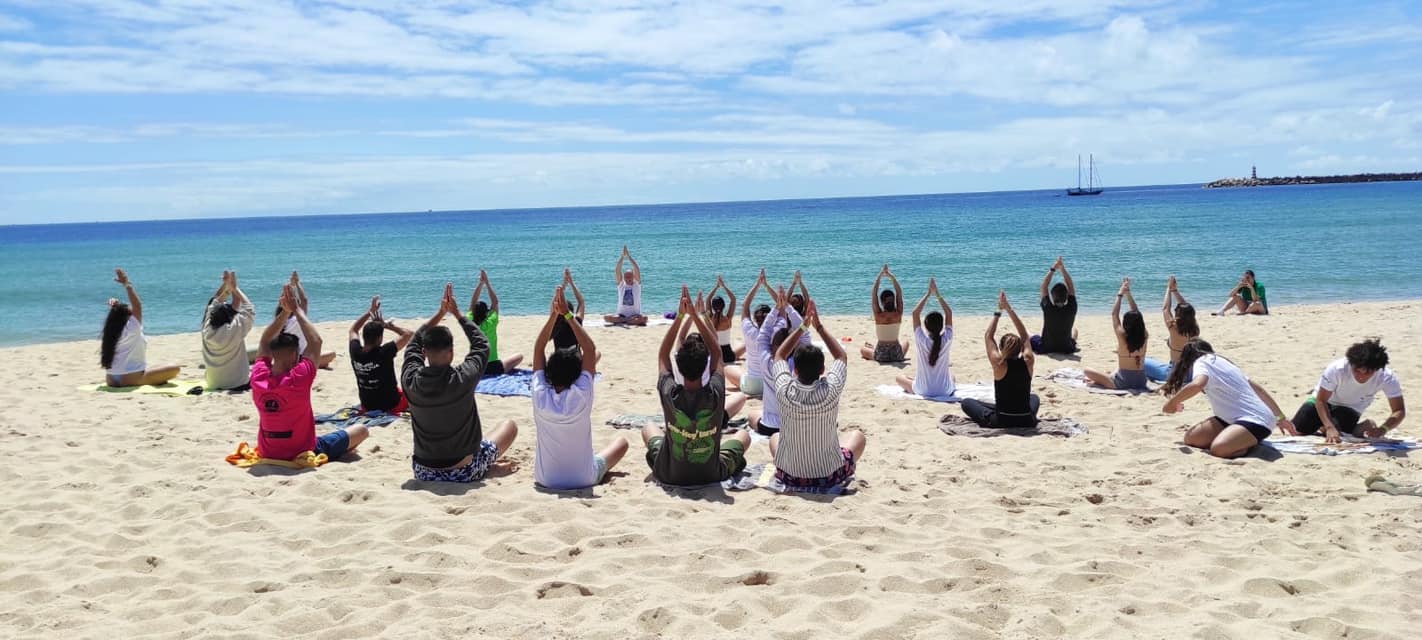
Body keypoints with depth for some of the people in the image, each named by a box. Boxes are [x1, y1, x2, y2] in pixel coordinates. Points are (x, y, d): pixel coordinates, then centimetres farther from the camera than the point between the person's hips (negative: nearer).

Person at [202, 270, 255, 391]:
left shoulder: (208, 330, -7)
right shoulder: (235, 329, -22)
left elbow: (213, 305, 8)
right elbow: (249, 310, -9)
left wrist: (225, 285, 9)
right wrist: (235, 288, -2)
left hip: (213, 384, 5)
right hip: (238, 384, -5)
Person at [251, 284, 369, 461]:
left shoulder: (258, 379, -13)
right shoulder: (298, 379, -27)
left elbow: (265, 342, 4)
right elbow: (315, 341, -15)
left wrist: (284, 312, 1)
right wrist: (297, 309, -8)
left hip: (268, 452, 6)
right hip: (303, 453, -6)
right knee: (362, 429, 8)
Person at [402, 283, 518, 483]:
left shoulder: (411, 380, -14)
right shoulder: (464, 378, -22)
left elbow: (414, 344, 6)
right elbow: (481, 344, -2)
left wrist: (440, 313, 9)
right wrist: (457, 313, 5)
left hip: (424, 473, 4)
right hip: (465, 472, -3)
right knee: (510, 425, 20)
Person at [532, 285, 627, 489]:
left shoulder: (541, 397, -18)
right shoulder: (581, 396, -23)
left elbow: (539, 349, -8)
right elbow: (590, 349, -16)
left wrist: (553, 315, -11)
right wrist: (567, 315, -16)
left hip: (545, 479, 3)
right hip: (584, 479, -2)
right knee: (621, 442, 22)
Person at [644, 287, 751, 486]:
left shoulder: (669, 394, -23)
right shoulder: (715, 394, -23)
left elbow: (662, 355, -6)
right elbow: (716, 353, -8)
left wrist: (680, 316, -8)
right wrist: (695, 315, -9)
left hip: (670, 475, 0)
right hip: (712, 475, 0)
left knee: (649, 429, 29)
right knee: (743, 435, 26)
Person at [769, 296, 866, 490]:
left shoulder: (785, 391, -19)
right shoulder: (831, 389, -20)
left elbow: (780, 356, 2)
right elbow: (841, 356, 1)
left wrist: (802, 326, 3)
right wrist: (819, 326, 3)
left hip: (789, 475, 1)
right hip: (831, 475, -1)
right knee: (857, 435, 27)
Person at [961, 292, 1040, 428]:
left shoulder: (999, 364, -14)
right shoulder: (1028, 362, -7)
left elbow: (988, 337, 0)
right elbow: (1024, 336, 6)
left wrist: (998, 312, 5)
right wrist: (1009, 309, 7)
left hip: (1001, 422, -4)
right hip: (1027, 422, 4)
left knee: (967, 402, 18)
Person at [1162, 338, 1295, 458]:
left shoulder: (1201, 361, -5)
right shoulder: (1221, 362, 21)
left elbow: (1197, 384, -29)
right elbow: (1259, 390, 24)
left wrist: (1172, 402, -12)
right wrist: (1281, 418, 32)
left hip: (1254, 419, -9)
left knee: (1218, 448, -32)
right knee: (1191, 438, 1)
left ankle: (1253, 443, -5)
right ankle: (1249, 440, 8)